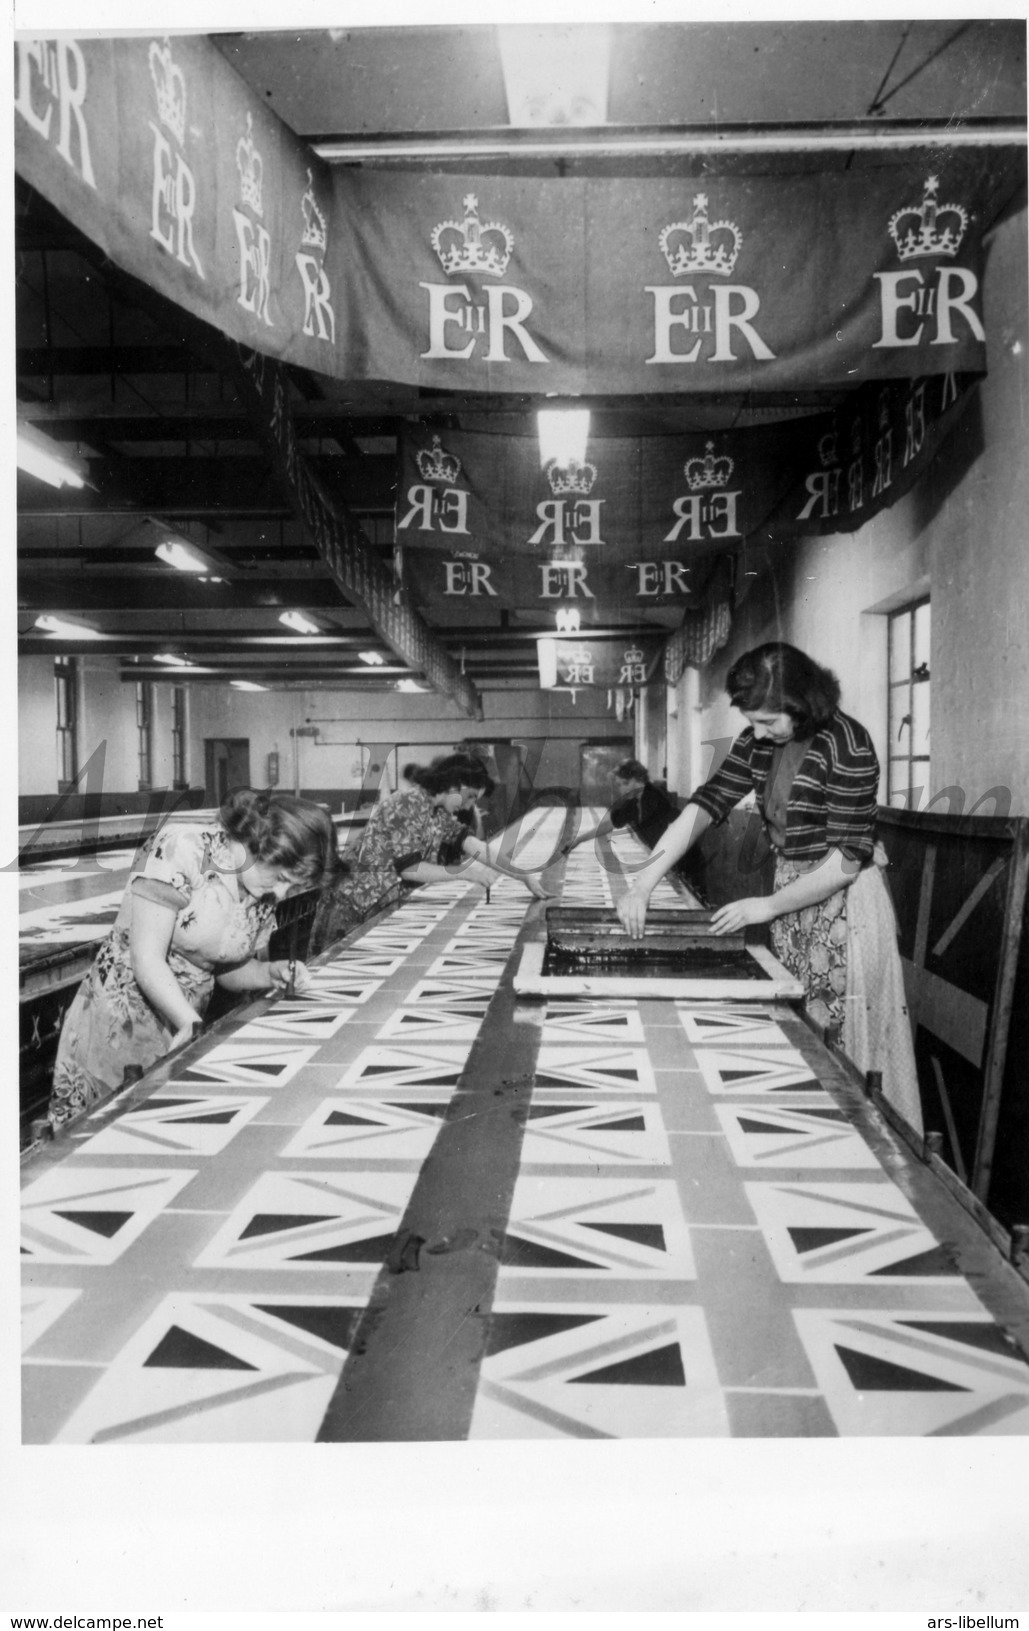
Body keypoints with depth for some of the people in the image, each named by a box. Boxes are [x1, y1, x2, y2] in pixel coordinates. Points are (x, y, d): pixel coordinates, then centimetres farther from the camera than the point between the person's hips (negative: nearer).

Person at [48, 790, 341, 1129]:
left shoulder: (265, 892, -1)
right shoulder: (180, 847, -20)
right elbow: (147, 959, -22)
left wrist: (275, 974, -6)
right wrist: (192, 1023, -29)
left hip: (182, 1027, 6)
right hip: (118, 1024, -5)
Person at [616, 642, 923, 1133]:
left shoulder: (846, 745, -20)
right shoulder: (759, 742, -1)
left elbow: (848, 857, -20)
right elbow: (706, 803, -4)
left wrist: (768, 905, -16)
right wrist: (643, 884, -14)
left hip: (841, 900, -6)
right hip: (790, 895, 6)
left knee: (840, 1041, 3)